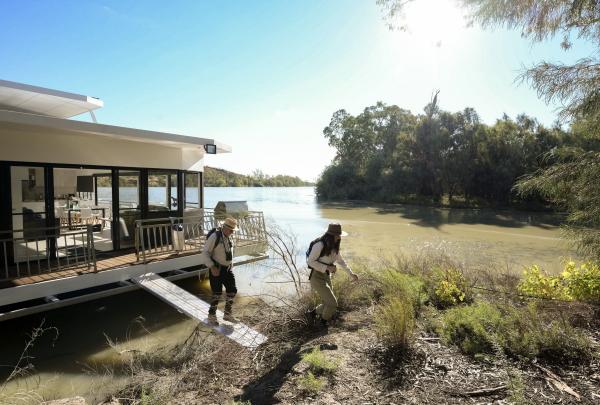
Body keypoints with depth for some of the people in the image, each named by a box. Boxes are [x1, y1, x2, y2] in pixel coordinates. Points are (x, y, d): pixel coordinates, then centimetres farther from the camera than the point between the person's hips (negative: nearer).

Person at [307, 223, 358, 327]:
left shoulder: (334, 246, 3)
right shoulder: (319, 245, -24)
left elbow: (341, 261, 15)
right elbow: (310, 261, -21)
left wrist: (351, 273, 11)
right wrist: (327, 267, -23)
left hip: (326, 278, 8)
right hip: (317, 278, -8)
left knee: (328, 305, 12)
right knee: (333, 303, -9)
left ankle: (313, 313, 38)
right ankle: (324, 320, 20)